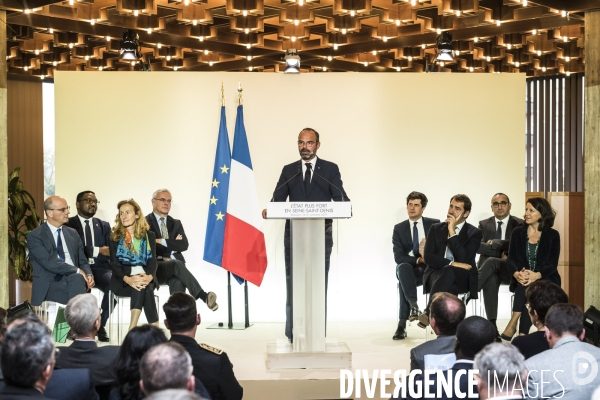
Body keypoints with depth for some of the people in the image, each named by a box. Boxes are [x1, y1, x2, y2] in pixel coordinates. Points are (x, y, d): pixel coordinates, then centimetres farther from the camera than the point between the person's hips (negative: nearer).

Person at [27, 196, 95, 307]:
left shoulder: (72, 233, 19)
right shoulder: (34, 236, 1)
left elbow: (82, 261, 18)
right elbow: (50, 263, -12)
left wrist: (88, 275, -6)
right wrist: (78, 271, -17)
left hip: (74, 277, 5)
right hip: (50, 284, -5)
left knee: (77, 279, -33)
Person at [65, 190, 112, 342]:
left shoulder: (104, 226, 19)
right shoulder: (68, 224, 7)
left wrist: (88, 254, -12)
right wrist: (98, 250, -12)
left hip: (100, 268, 3)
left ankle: (100, 325, -12)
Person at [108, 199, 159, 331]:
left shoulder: (149, 235, 10)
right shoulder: (114, 237, 7)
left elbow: (152, 260, 0)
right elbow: (115, 264, -3)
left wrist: (149, 277, -25)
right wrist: (128, 279, -25)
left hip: (145, 277, 1)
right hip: (122, 280, -1)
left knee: (143, 287, -35)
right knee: (145, 289, -32)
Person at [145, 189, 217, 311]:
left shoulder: (176, 223, 20)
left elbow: (184, 245, 3)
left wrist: (162, 242, -7)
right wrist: (172, 247, -2)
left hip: (173, 267, 4)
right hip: (154, 269, -4)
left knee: (178, 281, -33)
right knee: (177, 264, -34)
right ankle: (203, 296, -43)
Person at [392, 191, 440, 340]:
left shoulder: (435, 224, 7)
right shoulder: (399, 228, 6)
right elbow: (398, 257, -3)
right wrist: (418, 260, -19)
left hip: (430, 269, -1)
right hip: (409, 269, 1)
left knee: (403, 282, -35)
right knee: (403, 267, -37)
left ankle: (402, 324, -34)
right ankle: (413, 306, -42)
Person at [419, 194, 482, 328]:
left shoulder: (474, 233, 6)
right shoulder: (436, 228, 14)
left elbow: (464, 259, -11)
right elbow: (428, 257, 1)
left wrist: (452, 232, -13)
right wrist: (452, 263, -15)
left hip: (462, 278, -1)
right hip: (436, 273, 2)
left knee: (448, 273, -38)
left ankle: (429, 313, -44)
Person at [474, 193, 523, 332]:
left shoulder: (520, 224, 7)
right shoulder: (484, 224, 15)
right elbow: (478, 246, -1)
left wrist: (494, 243, -8)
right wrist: (501, 250, -13)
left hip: (510, 268, -1)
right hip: (489, 269, 1)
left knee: (491, 262, -37)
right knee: (490, 279, -37)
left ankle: (468, 295, -38)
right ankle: (492, 325, -41)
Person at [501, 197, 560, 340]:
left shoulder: (552, 235, 2)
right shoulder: (517, 232, 8)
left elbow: (552, 264, -7)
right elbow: (511, 259, 1)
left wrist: (536, 275, -28)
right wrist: (517, 274, -23)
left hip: (545, 279, -2)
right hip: (522, 279, 2)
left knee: (528, 288, -34)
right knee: (525, 288, -33)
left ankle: (513, 323, -37)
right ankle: (522, 334, -35)